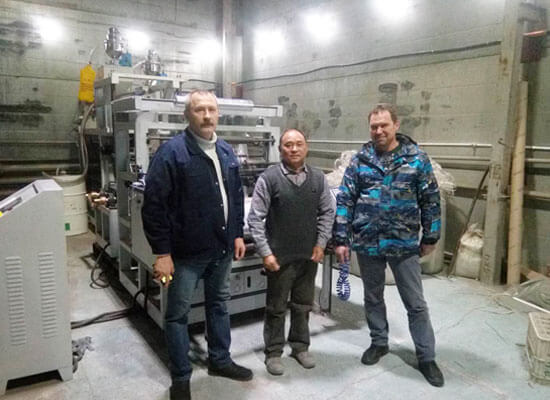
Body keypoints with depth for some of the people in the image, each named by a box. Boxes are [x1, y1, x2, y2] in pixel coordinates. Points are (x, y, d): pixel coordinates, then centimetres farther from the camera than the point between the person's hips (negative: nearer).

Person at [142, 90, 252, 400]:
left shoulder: (226, 152, 7)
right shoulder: (172, 151, -14)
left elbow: (237, 196, 15)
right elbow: (154, 204, -17)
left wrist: (238, 234, 11)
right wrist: (162, 252, -18)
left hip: (222, 247, 6)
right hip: (186, 251, -6)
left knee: (219, 305, 20)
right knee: (178, 313, 8)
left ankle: (220, 360, 39)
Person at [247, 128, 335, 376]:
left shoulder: (318, 178, 0)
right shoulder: (269, 178, -12)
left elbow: (328, 212, 9)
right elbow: (256, 218, -10)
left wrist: (321, 243, 1)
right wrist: (265, 252, -14)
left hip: (309, 255, 4)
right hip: (280, 256, -3)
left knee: (303, 305, 18)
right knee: (276, 307, 11)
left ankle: (300, 346, 37)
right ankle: (273, 352, 28)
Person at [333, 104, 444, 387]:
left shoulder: (417, 158, -3)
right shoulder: (360, 160, -1)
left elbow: (430, 200, 2)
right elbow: (344, 201, -1)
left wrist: (430, 237, 3)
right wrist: (341, 239, -5)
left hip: (404, 244, -1)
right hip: (366, 243, 2)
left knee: (416, 303, 8)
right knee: (373, 298, 17)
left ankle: (426, 357, 25)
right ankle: (379, 342, 38)